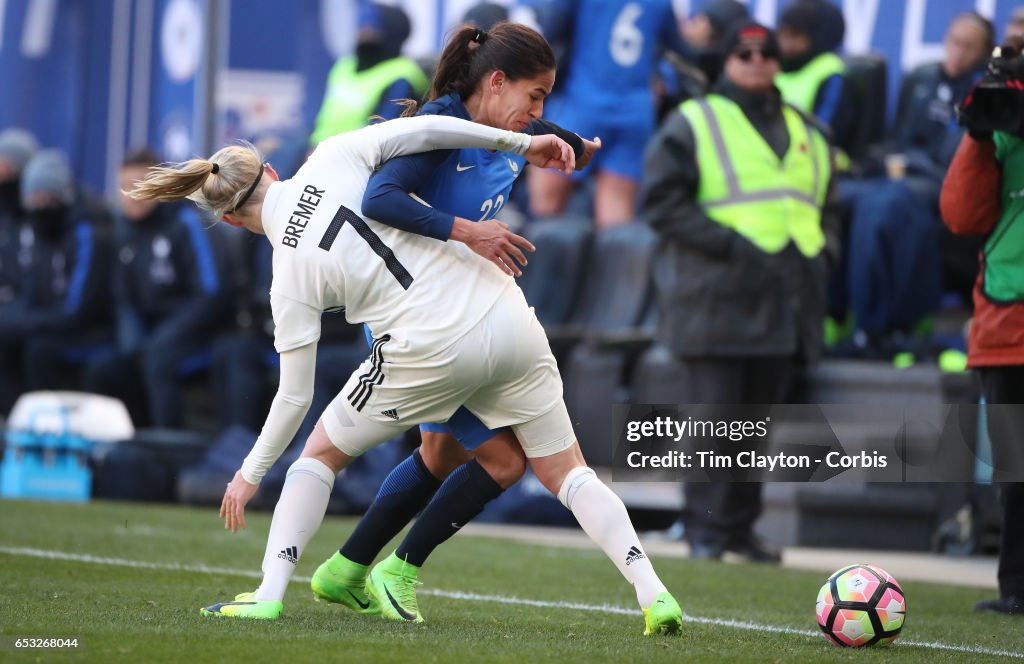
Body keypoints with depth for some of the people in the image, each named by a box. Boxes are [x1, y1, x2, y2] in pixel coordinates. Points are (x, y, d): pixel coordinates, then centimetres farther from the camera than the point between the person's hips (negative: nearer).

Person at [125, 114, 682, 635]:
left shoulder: (291, 278, 0)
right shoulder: (332, 159, 3)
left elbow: (294, 397, 3)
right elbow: (426, 128, -9)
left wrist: (250, 474, 17)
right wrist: (524, 143, 2)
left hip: (435, 354, -3)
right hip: (503, 312, 3)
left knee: (322, 453, 19)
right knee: (567, 474, 15)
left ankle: (268, 595, 10)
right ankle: (653, 595, 1)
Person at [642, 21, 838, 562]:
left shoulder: (805, 133, 20)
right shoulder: (693, 125, 1)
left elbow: (826, 207, 29)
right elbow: (663, 202, -7)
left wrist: (820, 248, 8)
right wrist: (728, 244, -16)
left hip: (784, 306, 6)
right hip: (717, 301, -6)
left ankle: (740, 527, 14)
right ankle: (706, 529, -6)